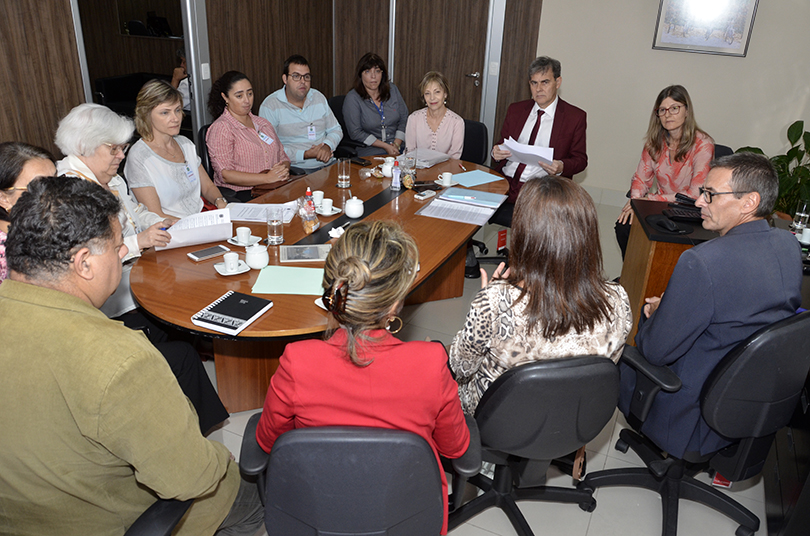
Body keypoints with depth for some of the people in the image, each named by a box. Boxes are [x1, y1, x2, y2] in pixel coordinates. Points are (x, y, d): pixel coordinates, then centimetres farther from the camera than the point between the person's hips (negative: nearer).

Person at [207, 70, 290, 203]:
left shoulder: (263, 123, 20)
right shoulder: (221, 128, -3)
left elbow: (283, 157, 21)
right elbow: (225, 174, -13)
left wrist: (283, 171, -5)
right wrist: (267, 178, -19)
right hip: (237, 196, -7)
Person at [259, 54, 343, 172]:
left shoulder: (319, 97, 15)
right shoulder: (270, 106, -4)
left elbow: (336, 130, 21)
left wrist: (327, 146, -2)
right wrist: (305, 154, -19)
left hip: (328, 163, 6)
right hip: (296, 168, -5)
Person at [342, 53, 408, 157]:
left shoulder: (392, 90, 11)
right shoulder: (352, 98, -3)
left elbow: (404, 119, 12)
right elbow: (355, 133, -8)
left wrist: (396, 144, -4)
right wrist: (385, 146, -12)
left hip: (398, 149, 5)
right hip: (369, 151, -4)